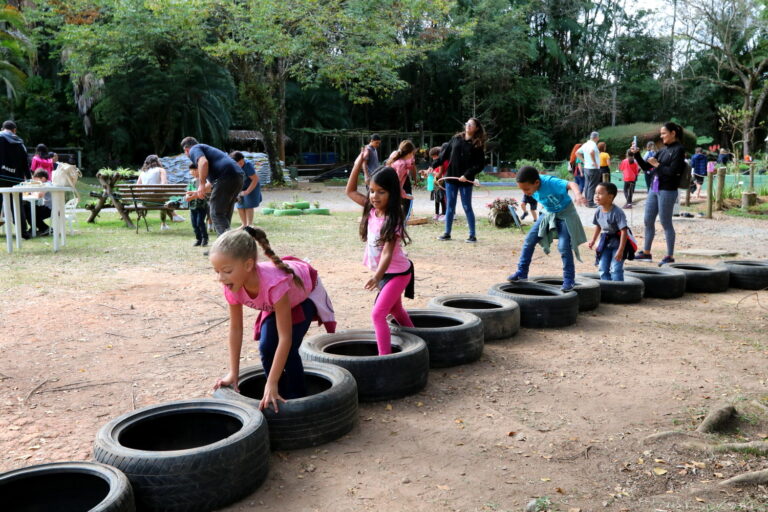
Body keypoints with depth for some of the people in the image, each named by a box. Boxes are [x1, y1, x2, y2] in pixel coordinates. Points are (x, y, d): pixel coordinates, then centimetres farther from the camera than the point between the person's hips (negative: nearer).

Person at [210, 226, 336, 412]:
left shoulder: (274, 282, -47)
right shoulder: (233, 286, -29)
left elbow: (285, 338, -42)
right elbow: (235, 328, -14)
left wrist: (272, 384, -41)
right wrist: (233, 373, -14)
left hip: (305, 293, -5)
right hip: (274, 303, 5)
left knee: (288, 350, -19)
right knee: (266, 348, -11)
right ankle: (281, 397, 10)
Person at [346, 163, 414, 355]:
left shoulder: (392, 220, -27)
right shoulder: (372, 209, -6)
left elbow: (387, 253, -34)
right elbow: (350, 191, 3)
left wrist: (377, 276, -50)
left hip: (397, 273, -9)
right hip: (384, 272, 9)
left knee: (377, 314, -18)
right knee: (395, 310, 27)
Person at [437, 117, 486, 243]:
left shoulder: (478, 145, -4)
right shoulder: (456, 138, 6)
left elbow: (480, 164, -9)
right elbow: (445, 153, 11)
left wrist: (467, 175, -18)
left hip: (466, 180, -3)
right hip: (451, 177, 4)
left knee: (467, 207, 1)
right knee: (450, 207, 10)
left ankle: (472, 235, 9)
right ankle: (447, 233, 19)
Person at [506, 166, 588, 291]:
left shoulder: (551, 183, -35)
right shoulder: (532, 187, -14)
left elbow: (571, 184, -51)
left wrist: (577, 194, -70)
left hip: (565, 214, -6)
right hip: (549, 214, 6)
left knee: (564, 246, -16)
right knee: (529, 239, 1)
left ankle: (569, 279, -2)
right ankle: (522, 272, 11)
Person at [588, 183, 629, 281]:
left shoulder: (617, 213, -24)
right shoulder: (599, 211, -4)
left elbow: (623, 231, -26)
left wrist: (620, 250, -28)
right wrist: (593, 241, 16)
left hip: (617, 242, -7)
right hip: (605, 242, 7)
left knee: (615, 269, -9)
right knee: (603, 268, 6)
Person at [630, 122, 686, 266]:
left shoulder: (679, 150, -8)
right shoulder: (663, 151, 15)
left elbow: (673, 171, -18)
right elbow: (645, 167, 18)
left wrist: (657, 164, -10)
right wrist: (636, 154, 7)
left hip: (667, 191, -8)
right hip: (654, 189, 8)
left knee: (666, 223, -3)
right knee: (648, 220, 11)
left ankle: (670, 256, 7)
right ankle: (646, 252, 22)